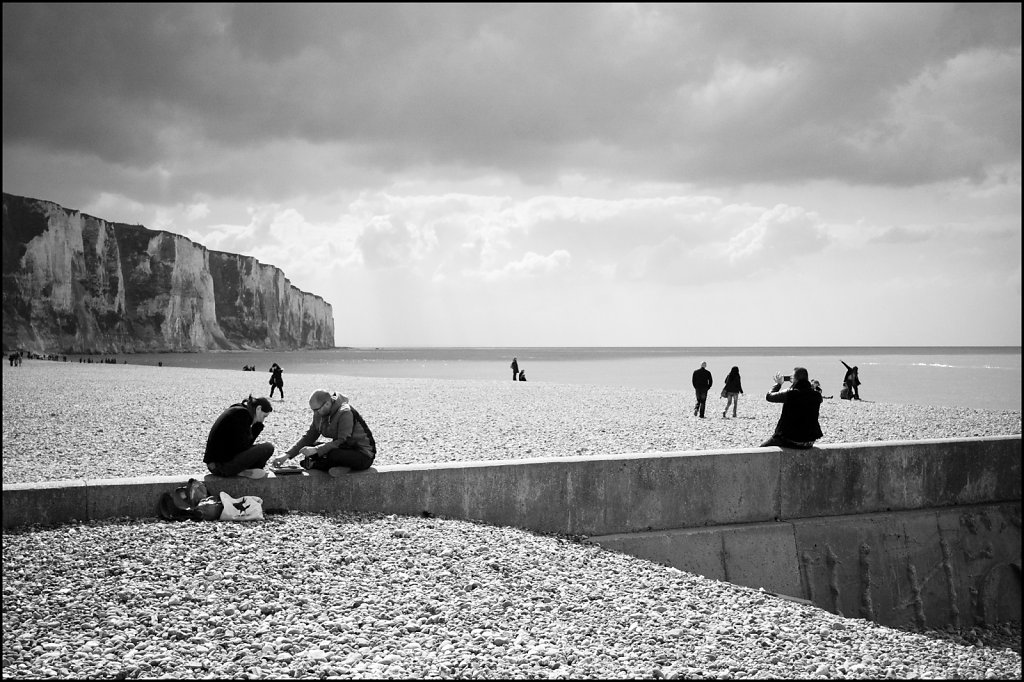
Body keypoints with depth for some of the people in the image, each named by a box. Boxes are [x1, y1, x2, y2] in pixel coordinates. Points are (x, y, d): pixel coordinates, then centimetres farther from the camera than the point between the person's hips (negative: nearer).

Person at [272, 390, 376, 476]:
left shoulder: (345, 413, -23)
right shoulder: (320, 414, 2)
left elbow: (343, 441, -27)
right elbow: (309, 437, 3)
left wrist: (315, 450, -33)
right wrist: (287, 455, -6)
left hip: (363, 455, -9)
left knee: (332, 454, -37)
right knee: (308, 448, -6)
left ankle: (314, 465, -7)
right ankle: (342, 468, -16)